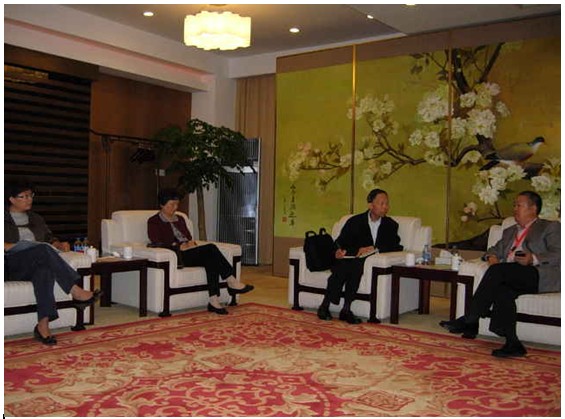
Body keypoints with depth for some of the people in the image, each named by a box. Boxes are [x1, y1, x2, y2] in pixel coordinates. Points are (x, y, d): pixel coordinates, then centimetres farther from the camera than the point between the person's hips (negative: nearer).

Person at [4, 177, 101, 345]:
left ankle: (43, 325, -49)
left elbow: (49, 237, 24)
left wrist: (59, 244, 2)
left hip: (33, 266, 3)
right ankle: (76, 291, -41)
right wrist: (14, 247, -17)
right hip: (11, 266, -3)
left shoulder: (35, 219, 27)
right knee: (43, 249, -34)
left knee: (44, 269, -37)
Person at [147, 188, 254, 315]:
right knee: (210, 248, -29)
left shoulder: (179, 219, 26)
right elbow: (157, 244, -7)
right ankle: (232, 282, -27)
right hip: (175, 256, -6)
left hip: (189, 253, 7)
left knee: (211, 260, -29)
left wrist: (191, 243, -1)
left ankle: (214, 300, -36)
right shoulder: (154, 222, 5)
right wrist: (180, 246, -15)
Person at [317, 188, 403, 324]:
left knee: (356, 266, -34)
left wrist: (373, 248, -17)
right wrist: (339, 251, -21)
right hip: (347, 261, 0)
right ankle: (325, 306, -26)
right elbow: (340, 243, 4)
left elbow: (396, 246, -1)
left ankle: (346, 309, -32)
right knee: (342, 269, -34)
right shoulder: (355, 221, 10)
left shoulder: (391, 225, 13)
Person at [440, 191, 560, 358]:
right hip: (510, 278, 5)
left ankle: (470, 321, -30)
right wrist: (492, 256, 3)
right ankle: (512, 343, -36)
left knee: (498, 270, -30)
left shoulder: (550, 227, 15)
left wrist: (534, 259, -19)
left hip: (540, 275, -5)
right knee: (502, 289, -32)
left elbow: (558, 255, 0)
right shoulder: (510, 231, 34)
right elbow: (496, 249, 29)